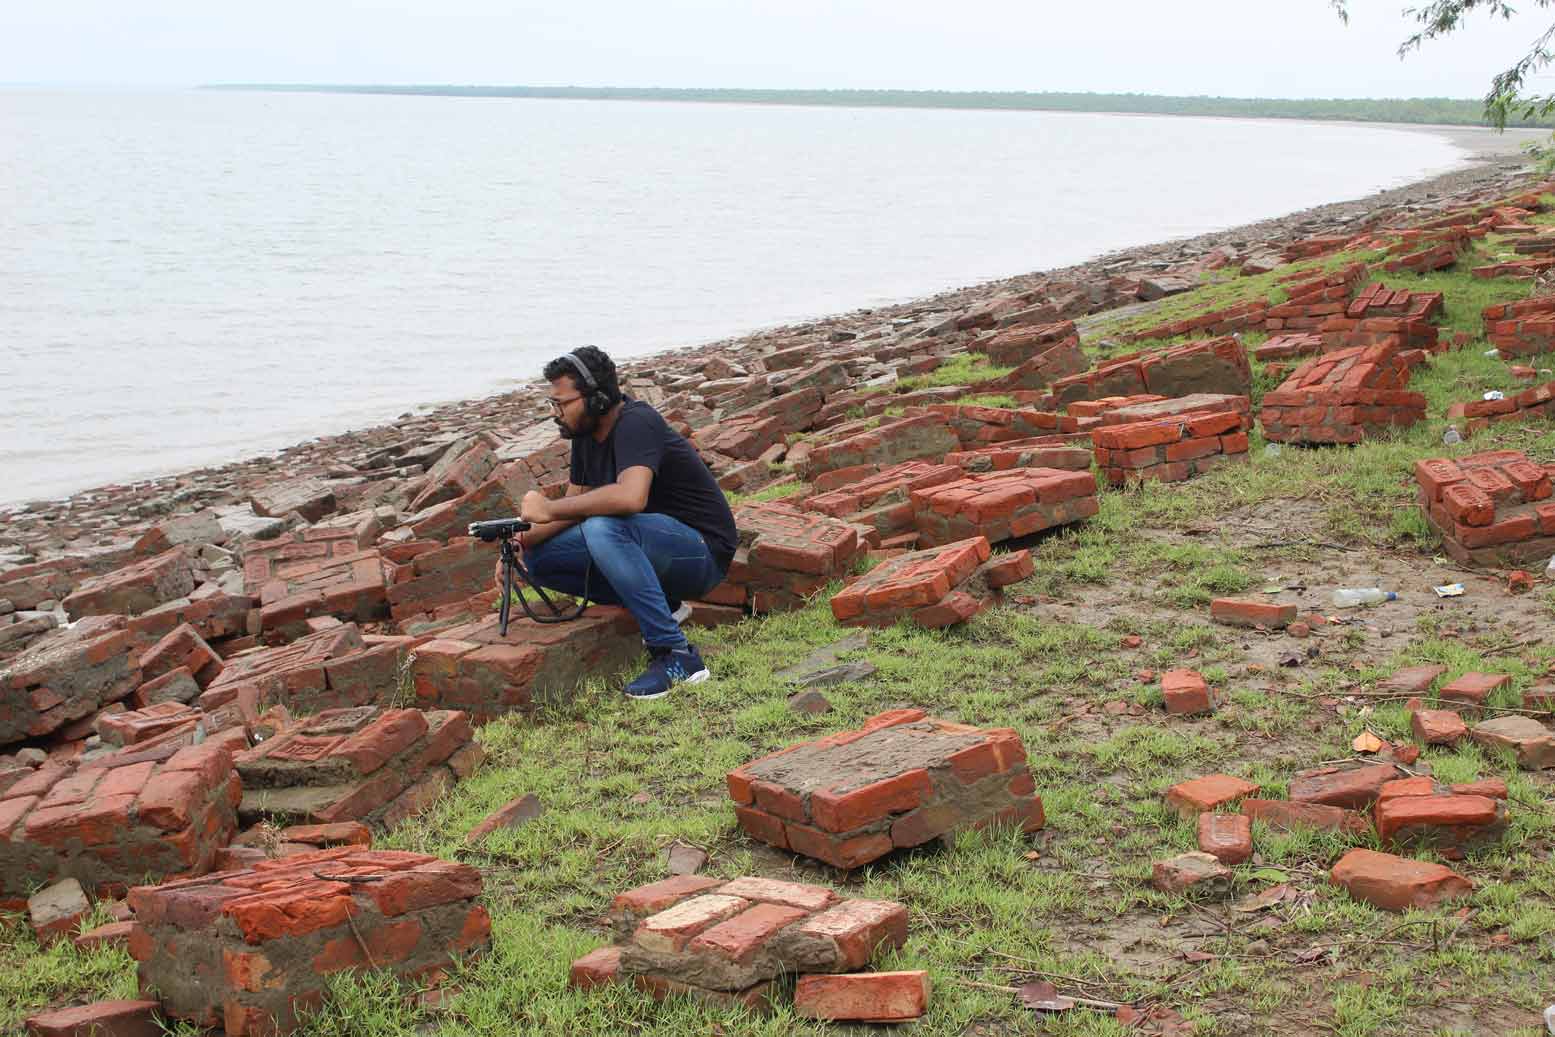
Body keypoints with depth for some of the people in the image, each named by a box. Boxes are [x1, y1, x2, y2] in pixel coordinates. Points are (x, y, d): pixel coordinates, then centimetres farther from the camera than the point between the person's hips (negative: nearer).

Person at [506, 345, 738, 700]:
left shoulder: (636, 423, -23)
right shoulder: (586, 434, 5)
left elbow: (631, 497, -41)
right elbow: (576, 506, 11)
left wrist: (550, 509, -31)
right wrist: (526, 538, -8)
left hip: (701, 550, -9)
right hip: (654, 547, 9)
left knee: (603, 528, -35)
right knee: (540, 556, -1)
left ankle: (675, 655, -30)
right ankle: (661, 603, 4)